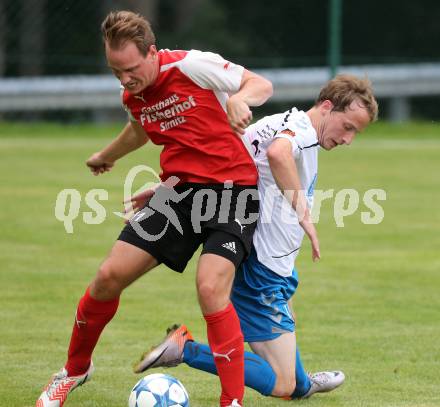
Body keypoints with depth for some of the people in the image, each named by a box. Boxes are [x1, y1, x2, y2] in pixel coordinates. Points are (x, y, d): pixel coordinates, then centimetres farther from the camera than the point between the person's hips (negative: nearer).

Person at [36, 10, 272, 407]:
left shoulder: (192, 65, -15)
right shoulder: (133, 95, 5)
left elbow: (261, 84, -8)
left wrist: (239, 99, -31)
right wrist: (107, 155, 48)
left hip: (232, 189, -6)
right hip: (182, 190, 6)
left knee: (211, 288, -26)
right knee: (110, 275, 0)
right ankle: (75, 369, 24)